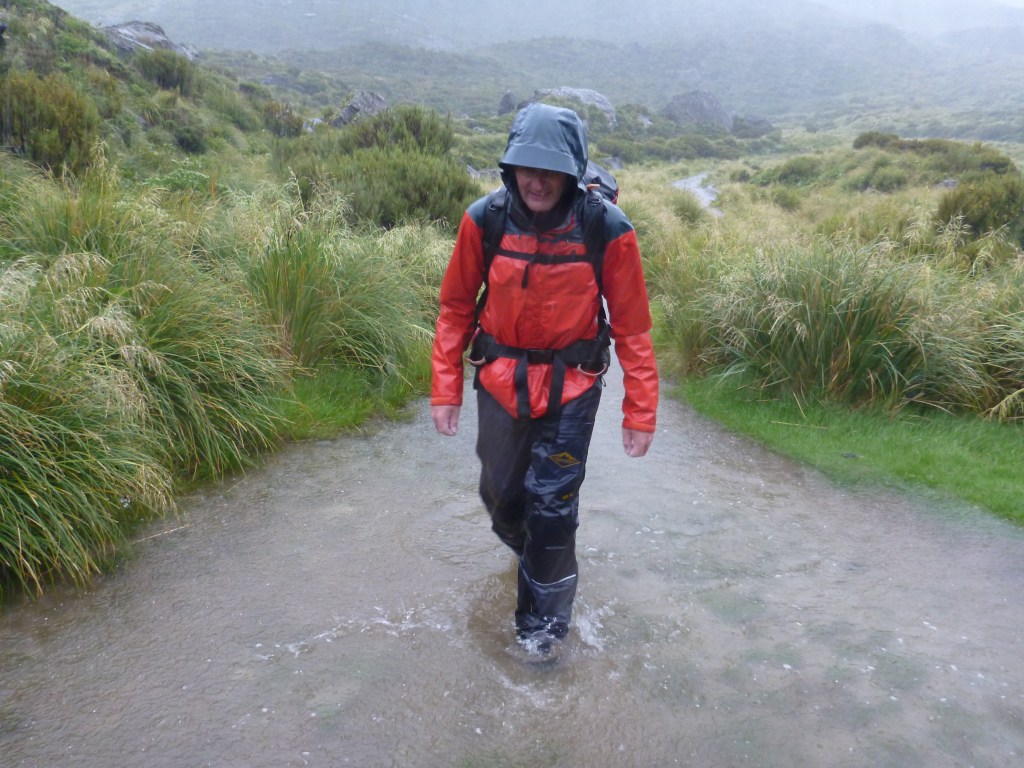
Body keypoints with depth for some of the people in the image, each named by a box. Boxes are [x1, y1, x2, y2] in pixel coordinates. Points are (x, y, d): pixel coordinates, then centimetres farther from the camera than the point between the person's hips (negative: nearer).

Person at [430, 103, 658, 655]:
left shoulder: (607, 230, -18)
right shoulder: (484, 220, -13)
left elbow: (632, 327, -9)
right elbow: (455, 309, -2)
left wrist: (640, 412, -9)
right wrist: (445, 390, -3)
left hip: (571, 387, -2)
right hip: (500, 381, 3)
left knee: (552, 504, -1)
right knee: (500, 494, 16)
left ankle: (544, 613, 21)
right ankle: (530, 551, 51)